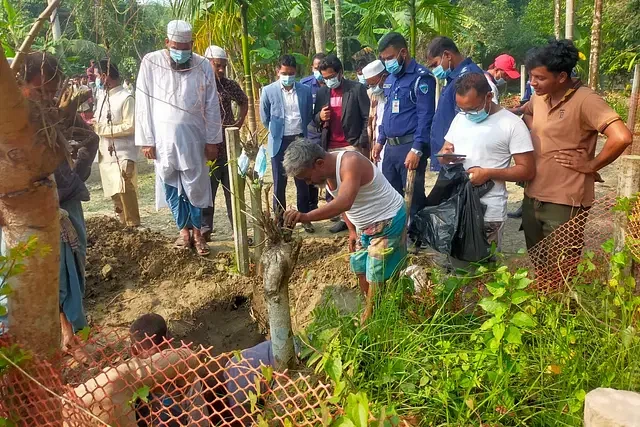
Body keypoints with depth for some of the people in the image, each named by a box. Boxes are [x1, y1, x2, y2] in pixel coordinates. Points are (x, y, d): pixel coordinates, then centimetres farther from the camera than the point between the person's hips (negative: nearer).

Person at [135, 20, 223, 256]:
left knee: (196, 187, 3)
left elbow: (212, 106, 2)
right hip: (163, 137, 0)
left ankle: (197, 231, 16)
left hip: (193, 136, 0)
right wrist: (146, 139, -5)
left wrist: (212, 140, 1)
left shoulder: (203, 65, -1)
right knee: (171, 188, 8)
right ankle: (184, 229, 21)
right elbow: (143, 103, -2)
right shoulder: (151, 62, -4)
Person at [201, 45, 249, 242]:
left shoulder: (230, 85, 8)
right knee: (207, 188, 3)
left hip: (229, 145, 4)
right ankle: (205, 227, 13)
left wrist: (240, 121, 12)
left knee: (233, 187, 8)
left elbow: (243, 101, 25)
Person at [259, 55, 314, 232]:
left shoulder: (305, 90, 1)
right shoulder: (269, 91, -4)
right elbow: (265, 118, 6)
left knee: (303, 182, 9)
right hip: (279, 142, -1)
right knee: (279, 184, 6)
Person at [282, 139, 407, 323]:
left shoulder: (351, 163, -33)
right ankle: (373, 313, 33)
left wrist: (306, 216, -57)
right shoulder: (326, 172, -5)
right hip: (365, 226, 9)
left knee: (377, 278, -2)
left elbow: (344, 203, -48)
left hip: (388, 223, -9)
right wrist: (352, 230, 10)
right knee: (360, 269, 16)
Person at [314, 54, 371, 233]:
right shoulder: (322, 92, 13)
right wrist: (320, 117, -6)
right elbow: (315, 119, 18)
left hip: (352, 146, -5)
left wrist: (362, 144, -12)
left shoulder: (357, 89, -3)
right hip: (330, 148, 5)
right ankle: (345, 217, 18)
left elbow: (367, 118, -5)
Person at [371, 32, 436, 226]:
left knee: (414, 198, -1)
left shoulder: (421, 77, -10)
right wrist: (380, 140, 18)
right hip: (390, 147, 8)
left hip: (410, 147, -8)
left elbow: (425, 116, -16)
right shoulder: (391, 78, 15)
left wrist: (417, 150, -21)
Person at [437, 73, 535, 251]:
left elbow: (527, 170, -8)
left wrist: (488, 173, -19)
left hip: (489, 212, -5)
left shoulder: (512, 124, -8)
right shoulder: (460, 118, 10)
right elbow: (444, 152, 19)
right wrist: (445, 155, -5)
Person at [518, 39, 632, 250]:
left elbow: (622, 137, -28)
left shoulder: (585, 100, -17)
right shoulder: (539, 97, 6)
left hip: (564, 204, -7)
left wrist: (590, 165, -15)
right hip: (532, 198, 7)